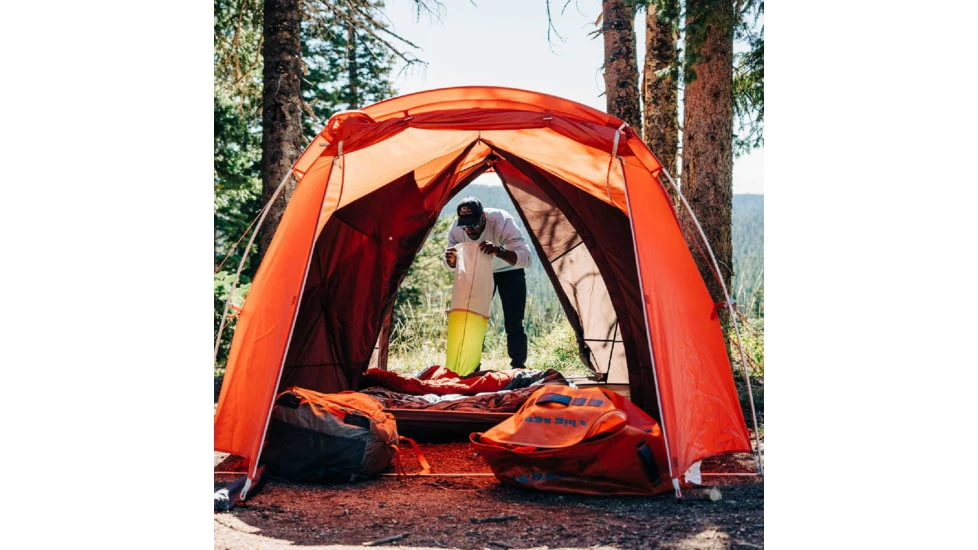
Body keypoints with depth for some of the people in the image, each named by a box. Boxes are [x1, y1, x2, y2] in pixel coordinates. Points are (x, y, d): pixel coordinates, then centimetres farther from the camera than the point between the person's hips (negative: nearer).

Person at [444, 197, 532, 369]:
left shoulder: (502, 221, -37)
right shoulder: (456, 229, -25)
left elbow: (525, 258, -41)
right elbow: (453, 263, -11)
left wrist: (498, 251, -58)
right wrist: (451, 260, -37)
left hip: (509, 271, -3)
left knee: (513, 324, -11)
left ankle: (518, 366, -2)